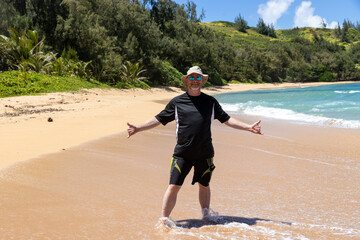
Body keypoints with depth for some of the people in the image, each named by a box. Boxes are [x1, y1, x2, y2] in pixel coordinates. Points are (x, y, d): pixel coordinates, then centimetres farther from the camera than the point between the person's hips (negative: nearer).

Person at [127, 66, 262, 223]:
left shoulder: (210, 101, 10)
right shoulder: (177, 102, 5)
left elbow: (227, 120, 16)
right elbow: (158, 119, 8)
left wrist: (248, 127, 9)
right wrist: (138, 128, -2)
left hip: (204, 154, 2)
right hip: (182, 154, -2)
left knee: (204, 185, 14)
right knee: (174, 187, -6)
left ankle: (206, 216, 33)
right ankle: (164, 220, 7)